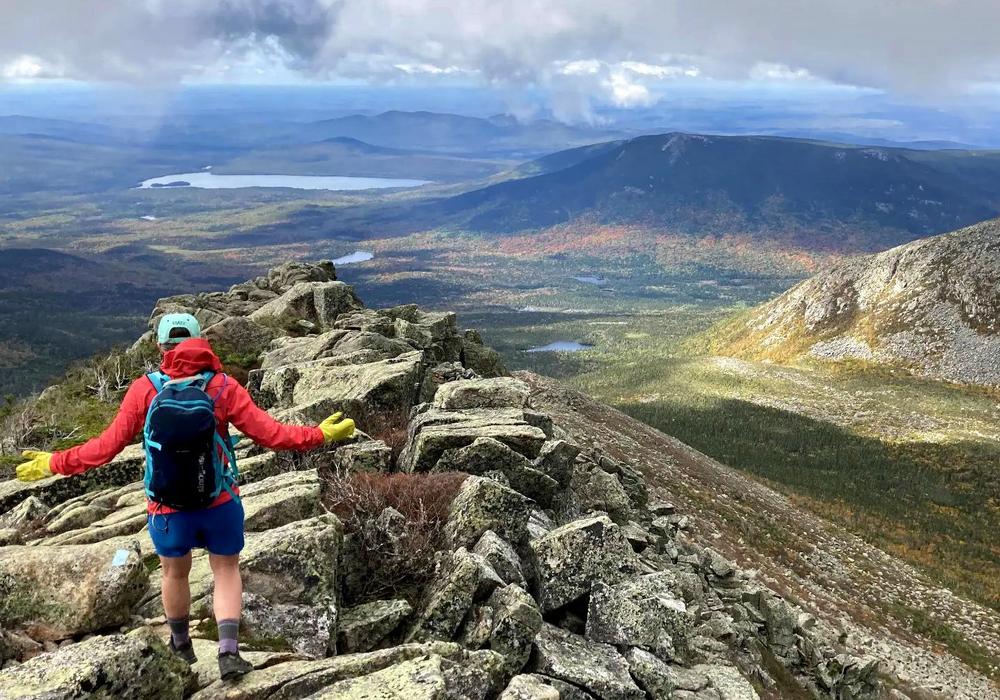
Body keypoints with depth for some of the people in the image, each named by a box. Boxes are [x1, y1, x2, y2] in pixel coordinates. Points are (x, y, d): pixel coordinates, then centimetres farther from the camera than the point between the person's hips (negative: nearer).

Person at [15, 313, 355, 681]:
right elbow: (269, 433, -12)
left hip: (167, 509, 1)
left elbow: (108, 445, -6)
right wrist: (321, 434, -2)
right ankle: (229, 653, 6)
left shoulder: (144, 389, -8)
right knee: (226, 571, 18)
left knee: (175, 572, 24)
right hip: (221, 503, -1)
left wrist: (53, 463, 7)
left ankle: (181, 646, 44)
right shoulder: (223, 386, -10)